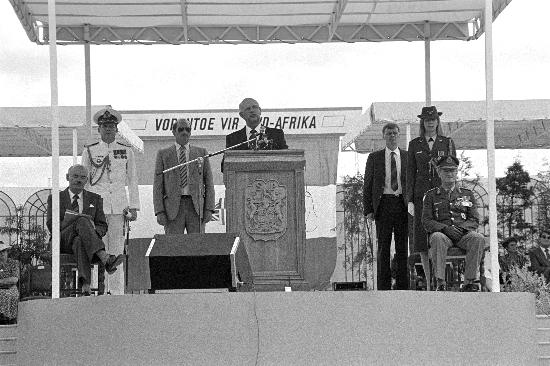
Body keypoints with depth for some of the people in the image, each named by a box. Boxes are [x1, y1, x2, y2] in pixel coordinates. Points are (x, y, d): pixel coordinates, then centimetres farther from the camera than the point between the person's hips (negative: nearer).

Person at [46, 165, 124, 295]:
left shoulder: (95, 199, 22)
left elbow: (103, 226, 14)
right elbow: (51, 225, 1)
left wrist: (92, 231, -13)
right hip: (64, 240, -1)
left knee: (80, 242, -41)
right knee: (82, 220, -35)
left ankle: (86, 288, -63)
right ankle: (106, 259, -56)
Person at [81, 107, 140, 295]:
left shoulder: (126, 151, 11)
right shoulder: (89, 151, 8)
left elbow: (132, 181, 13)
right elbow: (84, 182, 10)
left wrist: (134, 207, 6)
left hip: (119, 205, 1)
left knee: (117, 250, -2)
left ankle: (117, 292, 1)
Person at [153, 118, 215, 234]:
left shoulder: (201, 153, 12)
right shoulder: (163, 154, 10)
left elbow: (209, 183, 10)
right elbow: (158, 186, 6)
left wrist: (209, 209, -1)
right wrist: (159, 212, -5)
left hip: (196, 207, 1)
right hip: (173, 206, -1)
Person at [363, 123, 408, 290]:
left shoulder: (408, 157, 9)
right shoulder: (374, 157, 7)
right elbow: (367, 185, 6)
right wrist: (368, 210, -2)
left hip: (402, 204, 1)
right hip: (383, 203, -1)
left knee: (402, 247, 3)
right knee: (383, 247, 0)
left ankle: (402, 285, 8)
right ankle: (383, 286, 4)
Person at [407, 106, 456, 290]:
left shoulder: (447, 142, 8)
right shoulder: (415, 144, 10)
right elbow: (410, 172, 9)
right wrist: (410, 200, 3)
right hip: (422, 195, 1)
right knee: (422, 240, -2)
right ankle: (429, 282, 4)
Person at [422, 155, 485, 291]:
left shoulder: (467, 194, 20)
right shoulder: (431, 196, 15)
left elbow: (475, 220, 11)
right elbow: (426, 221, 4)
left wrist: (461, 228, -11)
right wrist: (445, 229, -14)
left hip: (464, 234, 1)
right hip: (442, 234, -1)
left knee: (478, 238, -32)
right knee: (437, 238, -38)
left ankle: (469, 282, -31)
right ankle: (440, 282, -35)